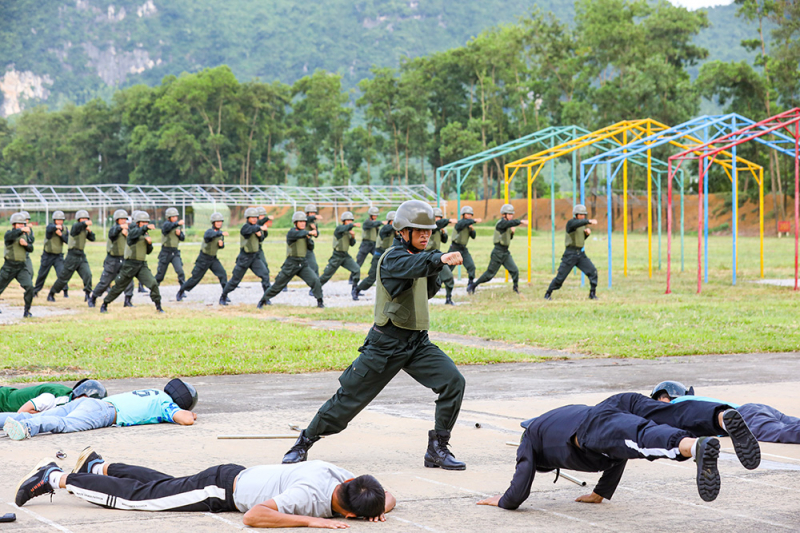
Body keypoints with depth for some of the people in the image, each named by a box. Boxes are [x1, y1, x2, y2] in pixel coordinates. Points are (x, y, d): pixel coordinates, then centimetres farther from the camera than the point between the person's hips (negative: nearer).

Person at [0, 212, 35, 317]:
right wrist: (21, 230, -47)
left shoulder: (25, 235, 10)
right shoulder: (9, 233, -7)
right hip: (9, 266, -3)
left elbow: (31, 249, 12)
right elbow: (9, 236, -32)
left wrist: (25, 244, -10)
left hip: (21, 267, 3)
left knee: (29, 287, -16)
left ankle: (27, 311, -6)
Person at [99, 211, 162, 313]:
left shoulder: (145, 235, 13)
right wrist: (146, 227, -52)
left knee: (153, 283, -14)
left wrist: (149, 243, -3)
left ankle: (158, 306, -5)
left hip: (142, 265, 5)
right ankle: (104, 304, 24)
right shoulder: (133, 230, -7)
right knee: (119, 287, 6)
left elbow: (148, 252, 18)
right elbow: (136, 233, -33)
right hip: (130, 264, -5)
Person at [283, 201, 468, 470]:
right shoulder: (393, 258, -16)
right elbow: (413, 266, -40)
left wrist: (434, 274, -2)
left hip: (417, 342, 7)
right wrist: (440, 259, -59)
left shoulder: (416, 255, 10)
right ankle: (305, 442, 20)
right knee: (350, 396, 1)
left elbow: (426, 292, 19)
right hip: (387, 344, -7)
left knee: (454, 382, -12)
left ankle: (437, 449, -3)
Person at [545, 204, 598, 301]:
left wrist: (587, 233, 3)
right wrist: (589, 221, -49)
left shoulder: (583, 225, 12)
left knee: (593, 272, -6)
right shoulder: (571, 223, -11)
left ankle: (592, 294, 3)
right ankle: (548, 294, 13)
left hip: (581, 254, 6)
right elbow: (577, 223, -36)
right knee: (560, 276, -3)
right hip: (570, 254, -6)